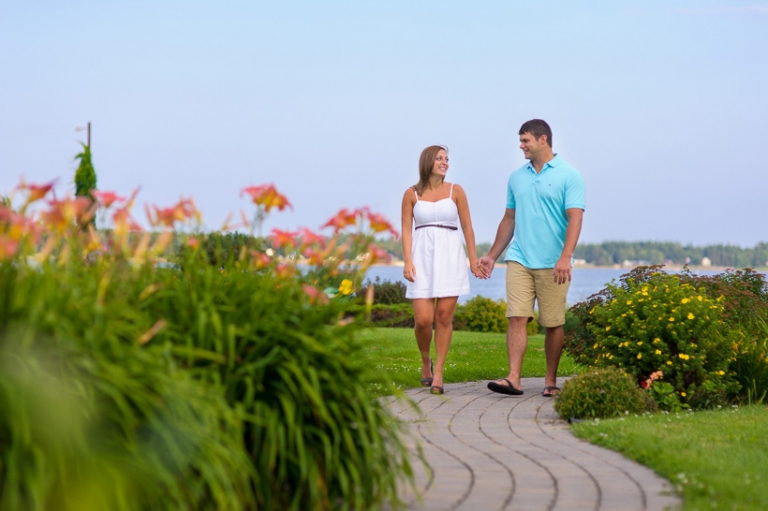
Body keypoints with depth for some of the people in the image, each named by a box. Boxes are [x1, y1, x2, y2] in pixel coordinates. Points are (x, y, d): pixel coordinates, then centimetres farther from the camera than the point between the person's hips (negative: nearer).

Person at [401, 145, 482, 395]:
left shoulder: (455, 191, 6)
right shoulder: (412, 194, 6)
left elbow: (467, 227, 8)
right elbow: (407, 229, 4)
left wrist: (473, 259, 2)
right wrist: (407, 261, -7)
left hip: (450, 257, 1)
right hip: (423, 257, 0)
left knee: (444, 316, -3)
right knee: (423, 319, -7)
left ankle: (438, 373, 5)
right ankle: (425, 362, 20)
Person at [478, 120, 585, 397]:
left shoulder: (569, 176, -3)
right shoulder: (517, 177, 14)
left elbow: (575, 218, -11)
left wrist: (565, 257, -23)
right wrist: (492, 256, 18)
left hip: (552, 264, -4)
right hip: (519, 259, 4)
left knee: (553, 323, 3)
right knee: (517, 317, -8)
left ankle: (551, 381, 13)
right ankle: (513, 378, -13)